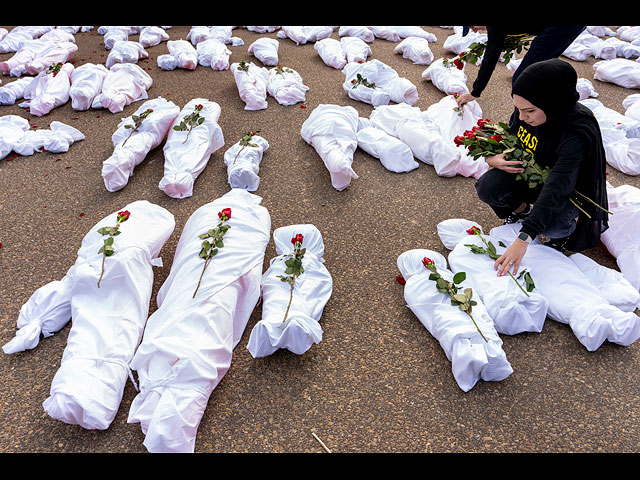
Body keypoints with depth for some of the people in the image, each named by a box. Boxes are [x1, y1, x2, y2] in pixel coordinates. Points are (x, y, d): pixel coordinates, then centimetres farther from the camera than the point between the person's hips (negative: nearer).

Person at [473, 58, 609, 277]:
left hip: (569, 188, -4)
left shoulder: (577, 134, -35)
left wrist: (523, 239, -53)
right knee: (487, 187, -23)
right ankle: (521, 208, 10)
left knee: (550, 225, -35)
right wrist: (492, 159, -26)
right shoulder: (526, 112, -18)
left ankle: (568, 227, 4)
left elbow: (556, 188, -44)